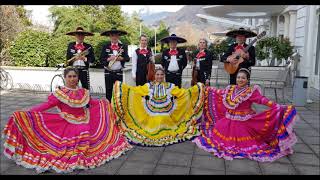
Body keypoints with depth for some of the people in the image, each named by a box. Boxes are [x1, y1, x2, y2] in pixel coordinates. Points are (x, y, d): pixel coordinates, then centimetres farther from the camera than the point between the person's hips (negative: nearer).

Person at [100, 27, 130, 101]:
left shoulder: (123, 46, 5)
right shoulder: (105, 46, 4)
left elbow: (127, 58, -5)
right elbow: (101, 60, -3)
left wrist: (120, 58, -23)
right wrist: (109, 59, -20)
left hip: (119, 72, 0)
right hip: (108, 72, 0)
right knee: (108, 91, 7)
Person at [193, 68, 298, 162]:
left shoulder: (251, 91, -12)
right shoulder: (231, 89, 5)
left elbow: (262, 100, -22)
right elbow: (219, 93, 19)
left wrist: (279, 107, -35)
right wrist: (207, 89, 27)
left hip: (244, 123, -5)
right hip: (229, 121, 6)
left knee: (243, 141, -5)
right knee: (222, 135, 13)